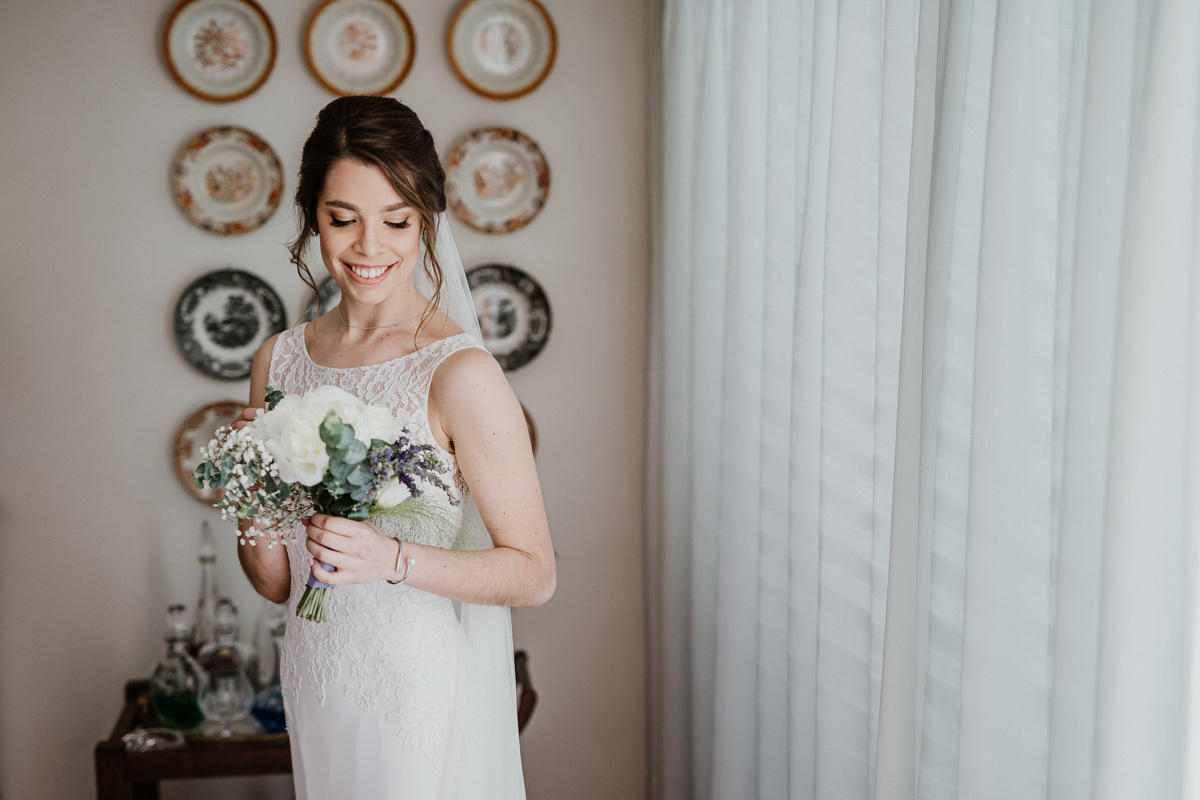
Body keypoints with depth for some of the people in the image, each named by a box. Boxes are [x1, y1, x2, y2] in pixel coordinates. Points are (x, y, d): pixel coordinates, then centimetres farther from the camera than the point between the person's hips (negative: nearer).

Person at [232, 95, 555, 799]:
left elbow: (534, 574, -13)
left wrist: (394, 560, -26)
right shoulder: (280, 360, 0)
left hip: (423, 690, -5)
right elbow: (278, 583, 6)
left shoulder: (460, 372, -17)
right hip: (317, 685, 5)